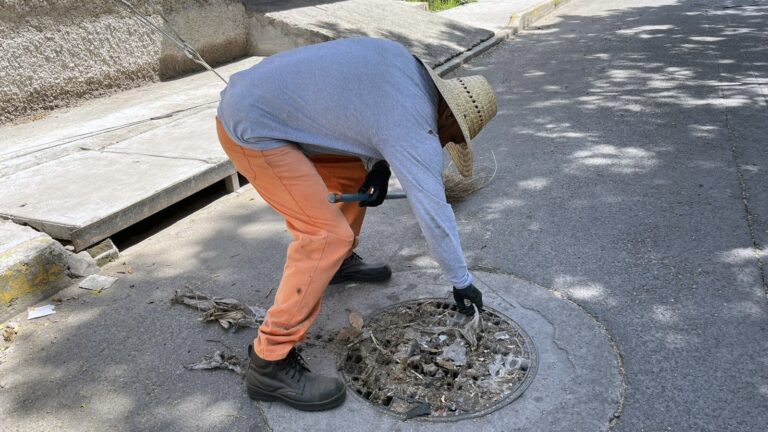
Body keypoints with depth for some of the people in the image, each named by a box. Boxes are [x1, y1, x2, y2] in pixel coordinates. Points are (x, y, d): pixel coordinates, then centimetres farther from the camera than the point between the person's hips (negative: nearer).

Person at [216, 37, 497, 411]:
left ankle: (340, 263, 40)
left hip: (253, 95, 10)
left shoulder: (404, 61, 5)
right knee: (328, 235, -16)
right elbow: (435, 215, -12)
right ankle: (270, 363, -8)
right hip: (252, 127, -10)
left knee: (355, 175, 19)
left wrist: (378, 167, 4)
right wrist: (462, 282, 1)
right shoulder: (415, 129, -17)